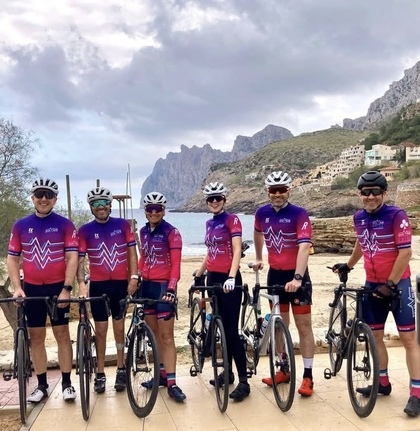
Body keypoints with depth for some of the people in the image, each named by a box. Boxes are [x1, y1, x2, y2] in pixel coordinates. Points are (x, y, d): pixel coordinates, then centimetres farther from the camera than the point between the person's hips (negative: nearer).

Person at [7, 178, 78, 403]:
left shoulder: (65, 224, -5)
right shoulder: (20, 225, 3)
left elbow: (72, 257, -9)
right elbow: (12, 258, 5)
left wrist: (67, 288, -15)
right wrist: (17, 287, -6)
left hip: (58, 287, -2)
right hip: (31, 288, 3)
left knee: (62, 334, 4)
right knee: (36, 337, 9)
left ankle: (67, 383, 14)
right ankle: (41, 385, 21)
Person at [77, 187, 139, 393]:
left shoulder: (123, 225, 0)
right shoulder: (85, 230, -2)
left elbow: (132, 252, 1)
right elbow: (79, 260, -5)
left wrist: (133, 277, -6)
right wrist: (81, 284, -18)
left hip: (121, 283, 1)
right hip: (98, 285, 0)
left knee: (119, 328, 10)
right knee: (100, 330, 7)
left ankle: (121, 370, 22)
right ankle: (100, 374, 17)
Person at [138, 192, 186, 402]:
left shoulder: (171, 232, -10)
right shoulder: (143, 232, 9)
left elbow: (175, 264, -14)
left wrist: (171, 288, -24)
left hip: (163, 286, -6)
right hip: (147, 285, 6)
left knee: (166, 336, -5)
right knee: (154, 334, 13)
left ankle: (172, 383, -2)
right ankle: (162, 373, 25)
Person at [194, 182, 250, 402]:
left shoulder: (232, 219, -8)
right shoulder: (209, 223, 13)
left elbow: (237, 250, -19)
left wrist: (231, 277, -30)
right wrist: (198, 275, 22)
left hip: (228, 280, -7)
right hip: (213, 278, 7)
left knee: (232, 330, -8)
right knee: (222, 328, 14)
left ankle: (243, 382, -1)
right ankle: (228, 372, 27)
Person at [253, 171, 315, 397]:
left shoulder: (299, 214, -16)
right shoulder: (262, 213, -1)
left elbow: (304, 247, -27)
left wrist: (297, 278, -37)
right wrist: (258, 259, 29)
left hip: (296, 275, -5)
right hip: (275, 274, 5)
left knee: (303, 326, 2)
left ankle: (307, 376, 11)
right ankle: (283, 369, 27)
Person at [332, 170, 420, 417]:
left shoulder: (396, 215, -15)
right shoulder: (359, 218, 3)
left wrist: (390, 284, -17)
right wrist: (348, 266, 31)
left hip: (398, 285, -5)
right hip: (372, 285, 6)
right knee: (375, 336, 12)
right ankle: (383, 383, 28)